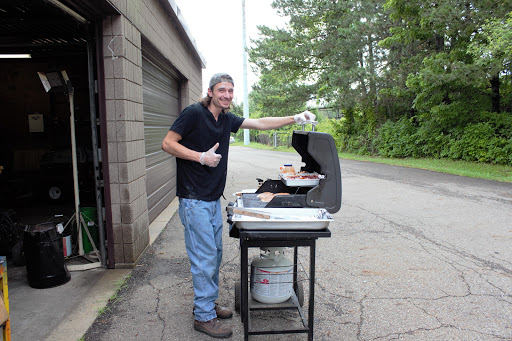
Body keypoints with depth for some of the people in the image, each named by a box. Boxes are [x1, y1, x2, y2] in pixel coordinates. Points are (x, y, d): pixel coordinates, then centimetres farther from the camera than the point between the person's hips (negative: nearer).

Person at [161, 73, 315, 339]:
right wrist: (201, 157, -20)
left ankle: (207, 303, 32)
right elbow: (167, 144, -11)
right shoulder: (194, 113, -10)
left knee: (215, 254, 15)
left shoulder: (227, 119, 12)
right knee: (205, 258, -4)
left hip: (213, 199, 8)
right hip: (194, 200, -8)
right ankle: (204, 317, 11)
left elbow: (260, 123, 13)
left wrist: (294, 118, 6)